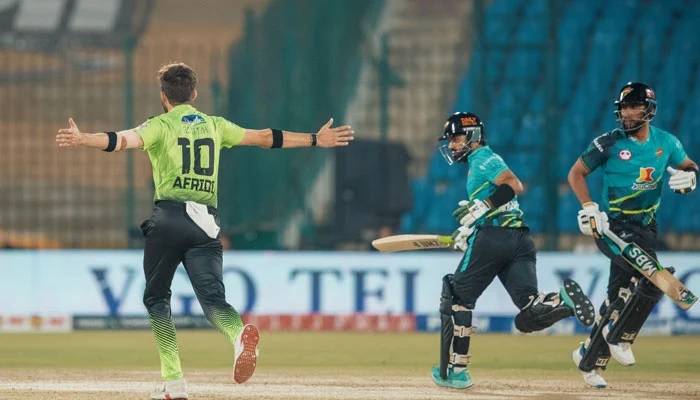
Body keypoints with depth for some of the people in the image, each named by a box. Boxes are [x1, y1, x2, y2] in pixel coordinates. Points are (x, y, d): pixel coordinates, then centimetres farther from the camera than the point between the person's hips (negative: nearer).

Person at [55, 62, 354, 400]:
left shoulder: (161, 126, 5)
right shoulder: (215, 126, 18)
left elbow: (124, 140, -15)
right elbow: (264, 138, 24)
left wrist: (82, 140, -28)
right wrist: (315, 140, 34)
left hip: (169, 219, -3)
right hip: (206, 223, 3)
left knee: (156, 297, 11)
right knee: (213, 297, -5)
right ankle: (239, 334, -41)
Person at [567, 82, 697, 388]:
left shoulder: (665, 143, 3)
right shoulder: (610, 143, -8)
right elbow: (576, 173, -2)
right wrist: (588, 207, -16)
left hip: (645, 229, 5)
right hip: (613, 226, -5)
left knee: (620, 296, 8)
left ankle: (589, 358, 23)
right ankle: (619, 337, -5)